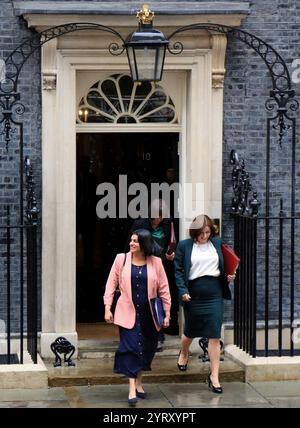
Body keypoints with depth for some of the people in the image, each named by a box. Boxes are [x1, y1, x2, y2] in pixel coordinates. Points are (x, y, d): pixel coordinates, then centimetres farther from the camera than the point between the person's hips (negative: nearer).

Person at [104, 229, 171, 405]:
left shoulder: (155, 262, 0)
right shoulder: (121, 259, -1)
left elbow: (164, 289, 4)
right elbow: (111, 284, 2)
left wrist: (167, 313, 3)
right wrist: (107, 308, -3)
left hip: (149, 314, 2)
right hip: (128, 313, -2)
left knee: (147, 349, 11)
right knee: (130, 347, -10)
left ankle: (139, 382, 31)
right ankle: (132, 389, -9)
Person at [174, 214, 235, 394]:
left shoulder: (217, 243, 6)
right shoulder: (184, 246, -2)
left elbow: (224, 265, 19)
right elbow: (178, 270, -2)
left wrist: (228, 277, 1)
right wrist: (183, 290, -11)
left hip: (214, 293, 1)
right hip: (193, 294, -1)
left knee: (215, 336, -3)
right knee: (191, 331, 17)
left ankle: (214, 376, 2)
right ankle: (184, 354, 51)